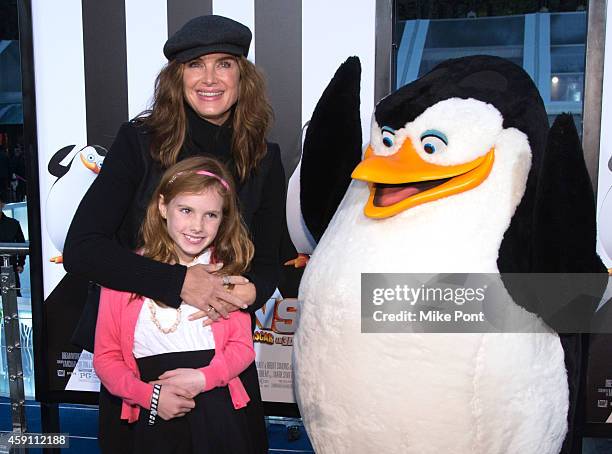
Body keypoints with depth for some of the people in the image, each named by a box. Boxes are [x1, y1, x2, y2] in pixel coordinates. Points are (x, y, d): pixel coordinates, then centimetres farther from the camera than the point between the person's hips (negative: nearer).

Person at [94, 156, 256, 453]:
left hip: (218, 409, 2)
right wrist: (149, 395, -10)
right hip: (156, 417, -1)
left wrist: (202, 378, -12)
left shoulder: (226, 272, 7)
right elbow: (106, 357, 4)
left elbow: (242, 346, 4)